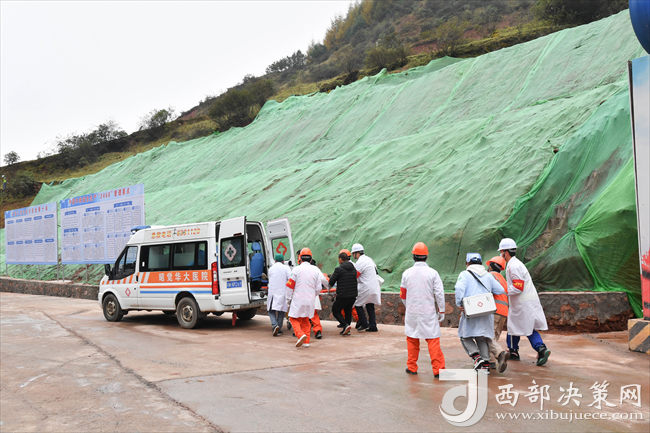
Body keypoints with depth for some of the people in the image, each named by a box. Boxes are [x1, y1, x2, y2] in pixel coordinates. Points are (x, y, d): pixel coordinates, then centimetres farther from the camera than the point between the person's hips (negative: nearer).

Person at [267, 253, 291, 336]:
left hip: (272, 293, 1)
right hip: (283, 293, -1)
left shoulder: (270, 269, 10)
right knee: (281, 311, 8)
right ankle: (279, 330, 9)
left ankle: (275, 325, -14)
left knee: (271, 311, 8)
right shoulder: (286, 268, 0)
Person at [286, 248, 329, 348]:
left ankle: (301, 335, -17)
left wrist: (288, 298, 5)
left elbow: (290, 285, -5)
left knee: (294, 319, 6)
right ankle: (306, 341, 16)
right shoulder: (316, 270, 5)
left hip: (298, 299, -4)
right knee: (305, 320, 19)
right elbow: (318, 288, 7)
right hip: (310, 299, 4)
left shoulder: (296, 269, -6)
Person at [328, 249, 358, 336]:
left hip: (343, 296, -6)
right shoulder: (353, 268, 8)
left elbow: (331, 282, -6)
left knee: (335, 310, 9)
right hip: (353, 294, 6)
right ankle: (346, 330, 17)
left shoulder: (339, 269, -11)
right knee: (348, 311, 20)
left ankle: (345, 325, -9)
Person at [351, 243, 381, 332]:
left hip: (366, 288, -9)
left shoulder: (360, 262, -15)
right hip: (374, 287, 9)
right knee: (370, 306, 13)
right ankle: (373, 326, 12)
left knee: (358, 304, 4)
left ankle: (364, 324, 3)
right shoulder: (369, 259, 15)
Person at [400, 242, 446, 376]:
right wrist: (441, 311, 3)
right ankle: (438, 369, -1)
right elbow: (439, 294, -7)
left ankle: (412, 367, 20)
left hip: (412, 313, 2)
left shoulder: (407, 273, -1)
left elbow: (403, 295, 8)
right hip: (429, 313, -2)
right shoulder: (433, 273, -7)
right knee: (433, 340, 2)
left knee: (412, 339, 13)